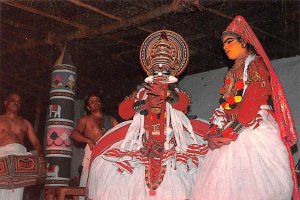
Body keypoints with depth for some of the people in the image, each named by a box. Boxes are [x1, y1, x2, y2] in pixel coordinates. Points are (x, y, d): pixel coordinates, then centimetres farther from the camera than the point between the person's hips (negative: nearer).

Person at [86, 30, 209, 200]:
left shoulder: (177, 93, 19)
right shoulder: (141, 93, 22)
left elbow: (182, 104, -4)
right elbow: (123, 112, 11)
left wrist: (165, 94, -16)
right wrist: (143, 104, 0)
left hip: (172, 134, -1)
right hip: (144, 134, 1)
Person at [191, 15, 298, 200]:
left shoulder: (256, 64, 2)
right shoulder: (231, 73, 26)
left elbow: (254, 101, -11)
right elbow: (225, 105, 17)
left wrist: (231, 131, -16)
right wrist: (215, 131, 0)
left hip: (253, 131, -7)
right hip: (232, 136, 7)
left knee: (251, 184, -14)